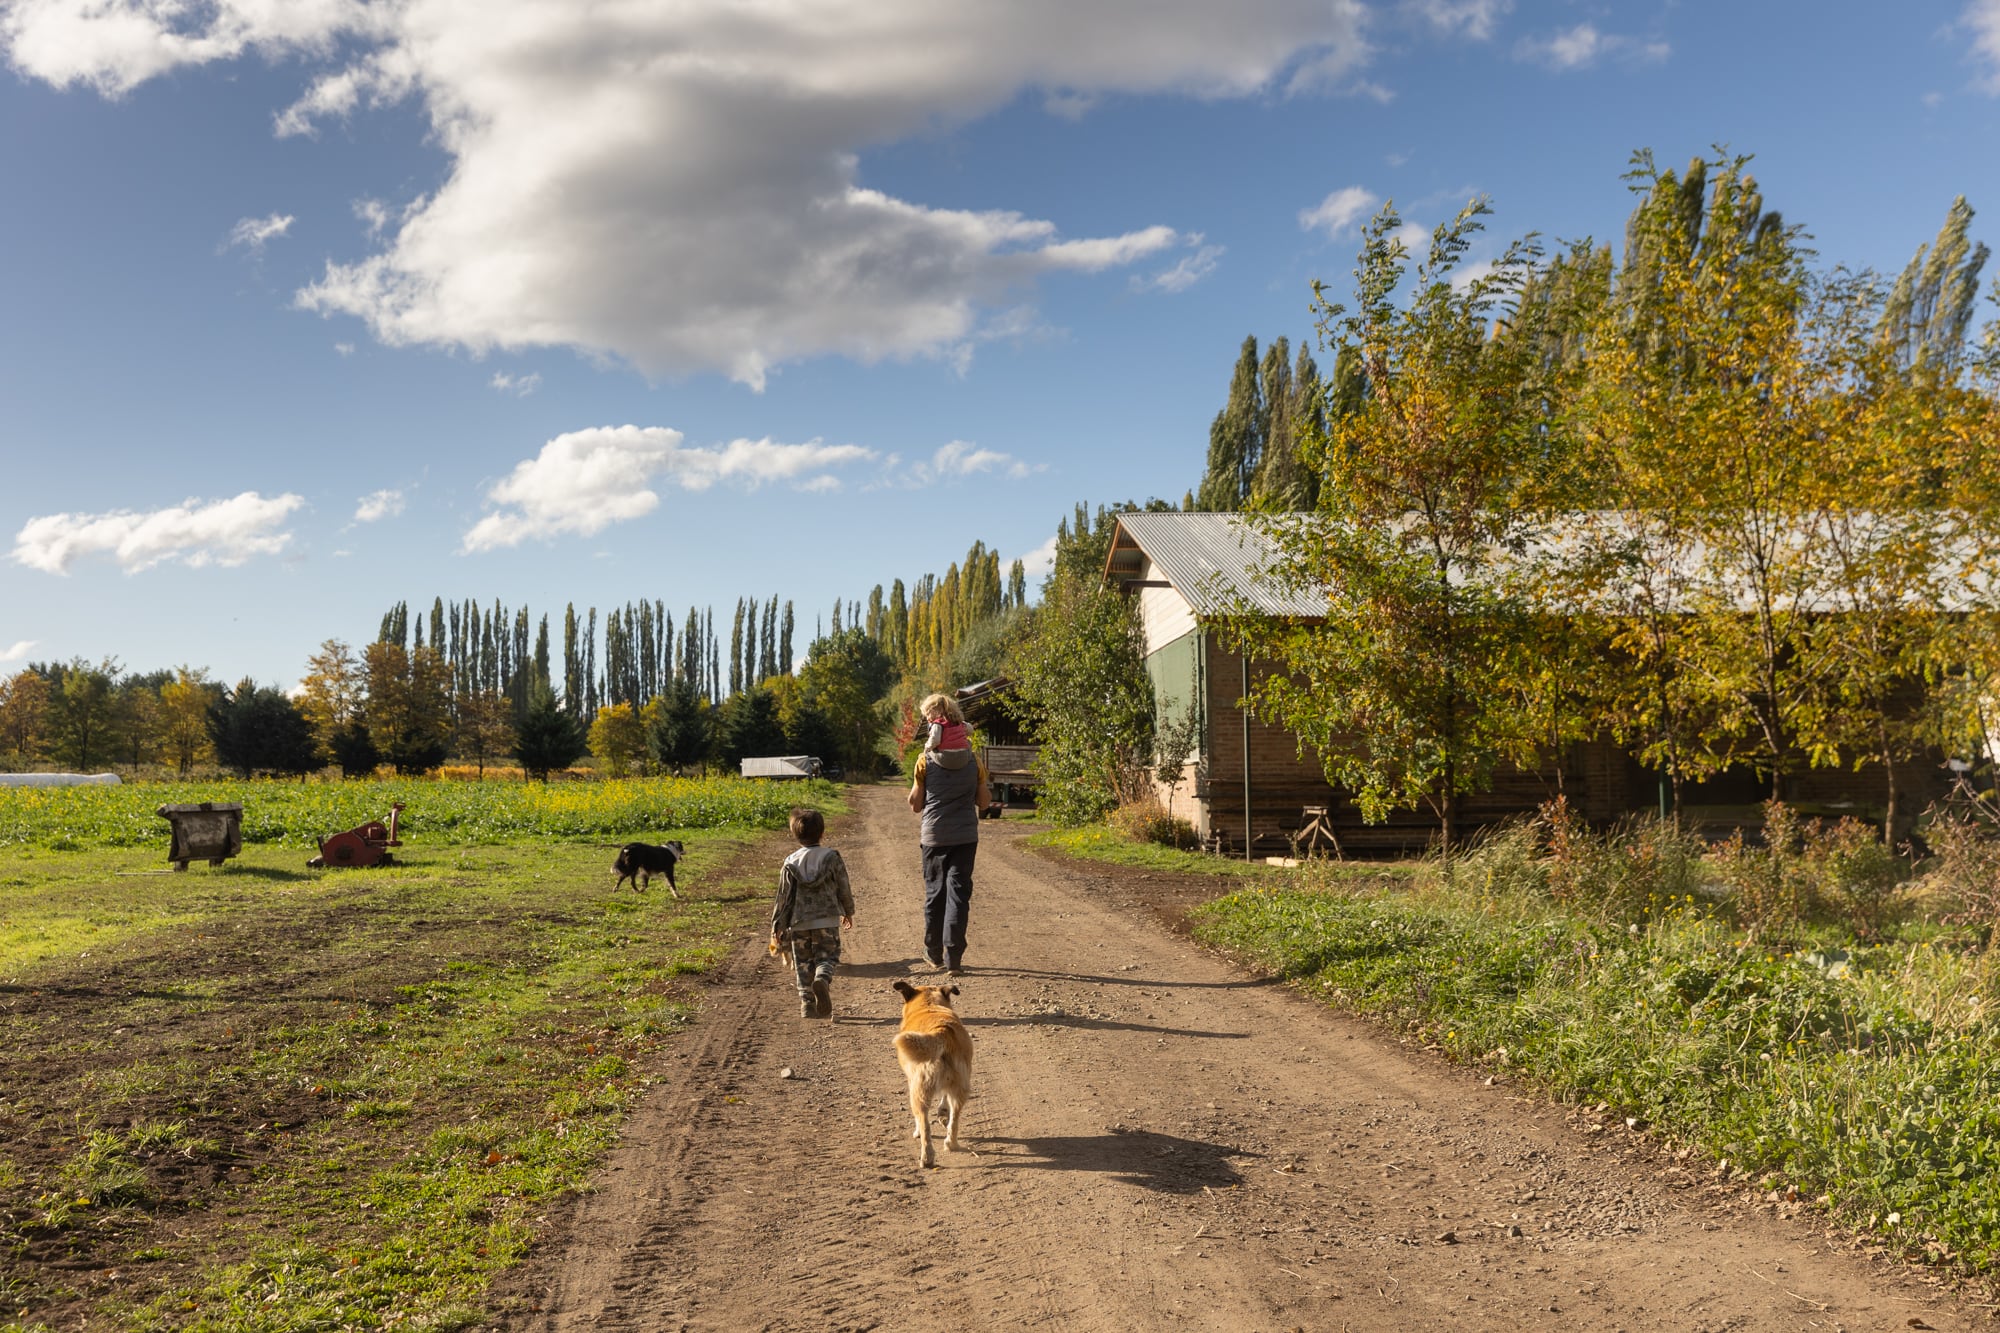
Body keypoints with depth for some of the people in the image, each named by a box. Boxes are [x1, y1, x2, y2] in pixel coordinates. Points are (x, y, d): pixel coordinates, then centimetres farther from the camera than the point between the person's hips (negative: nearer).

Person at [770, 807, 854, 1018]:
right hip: (827, 920, -1)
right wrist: (848, 911, 22)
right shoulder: (832, 858, -2)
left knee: (802, 963, 11)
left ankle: (807, 1003, 5)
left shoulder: (791, 863, 1)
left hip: (799, 922, 1)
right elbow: (844, 888, 4)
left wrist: (777, 927, 8)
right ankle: (822, 978, -28)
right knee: (827, 956, 5)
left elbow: (783, 897, 1)